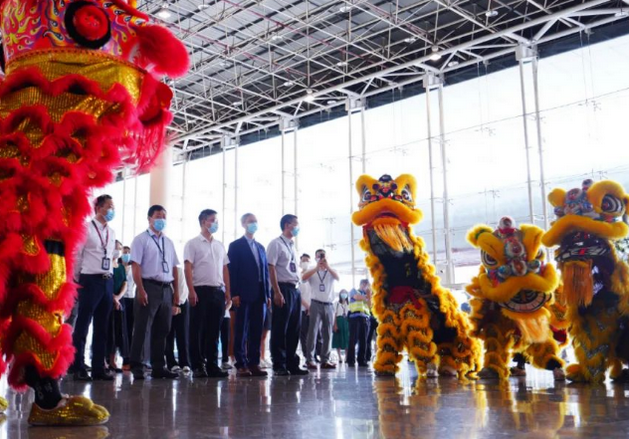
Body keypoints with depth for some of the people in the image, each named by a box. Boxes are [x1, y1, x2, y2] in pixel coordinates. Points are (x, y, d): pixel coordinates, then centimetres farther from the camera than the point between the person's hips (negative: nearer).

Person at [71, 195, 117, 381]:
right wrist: (78, 281, 0)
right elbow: (76, 256, -3)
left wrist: (109, 278, 13)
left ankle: (99, 367, 14)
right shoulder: (86, 229, -5)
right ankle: (78, 367, 7)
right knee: (83, 325, 0)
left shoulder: (112, 233, 14)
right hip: (90, 280, -6)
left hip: (108, 282, 6)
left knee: (102, 327, 8)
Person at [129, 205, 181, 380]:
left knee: (162, 330, 9)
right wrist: (141, 290, -17)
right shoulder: (141, 239, 0)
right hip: (149, 287, -6)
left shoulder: (169, 242, 17)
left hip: (166, 289, 6)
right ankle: (137, 367, 3)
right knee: (142, 329, -4)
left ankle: (158, 367, 16)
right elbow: (136, 266, -8)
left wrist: (176, 293, 11)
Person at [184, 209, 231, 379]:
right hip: (201, 290, -5)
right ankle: (198, 366, 5)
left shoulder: (220, 245, 17)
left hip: (218, 291, 5)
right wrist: (191, 291, -15)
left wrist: (227, 292, 9)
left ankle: (212, 365, 12)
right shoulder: (193, 244, 1)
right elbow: (188, 268, -6)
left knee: (214, 330, 7)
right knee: (197, 329, -1)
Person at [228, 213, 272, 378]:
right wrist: (234, 293, -14)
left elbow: (265, 271, 16)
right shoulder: (236, 246, 3)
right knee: (242, 331, -2)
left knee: (257, 331, 5)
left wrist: (268, 294, 8)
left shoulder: (260, 247, 20)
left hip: (260, 295, 5)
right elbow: (232, 270, -5)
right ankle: (241, 365, 1)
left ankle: (254, 364, 8)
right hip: (244, 295, -5)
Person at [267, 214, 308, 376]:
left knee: (294, 328, 9)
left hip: (295, 289, 8)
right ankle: (279, 365, 4)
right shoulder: (276, 244, -5)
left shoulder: (292, 246, 19)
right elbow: (271, 269, -13)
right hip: (283, 289, -8)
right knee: (280, 328, -3)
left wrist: (297, 289, 12)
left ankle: (292, 364, 17)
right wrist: (277, 292, -19)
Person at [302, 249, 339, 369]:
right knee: (313, 331, -8)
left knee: (327, 333, 2)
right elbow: (304, 278, -12)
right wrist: (317, 267, -19)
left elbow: (337, 277, -9)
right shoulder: (312, 271, 9)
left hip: (329, 305, 3)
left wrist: (327, 266, -22)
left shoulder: (331, 271, 13)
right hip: (316, 304, -2)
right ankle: (310, 359, -10)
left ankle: (325, 360, 5)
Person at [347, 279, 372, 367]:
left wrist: (369, 294, 10)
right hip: (355, 316, -4)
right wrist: (366, 297, 11)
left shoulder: (367, 294, 28)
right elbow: (357, 297, -3)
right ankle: (351, 360, -9)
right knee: (353, 339, -9)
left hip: (365, 318, 5)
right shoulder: (354, 291, 18)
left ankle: (362, 360, 1)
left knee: (363, 340, -1)